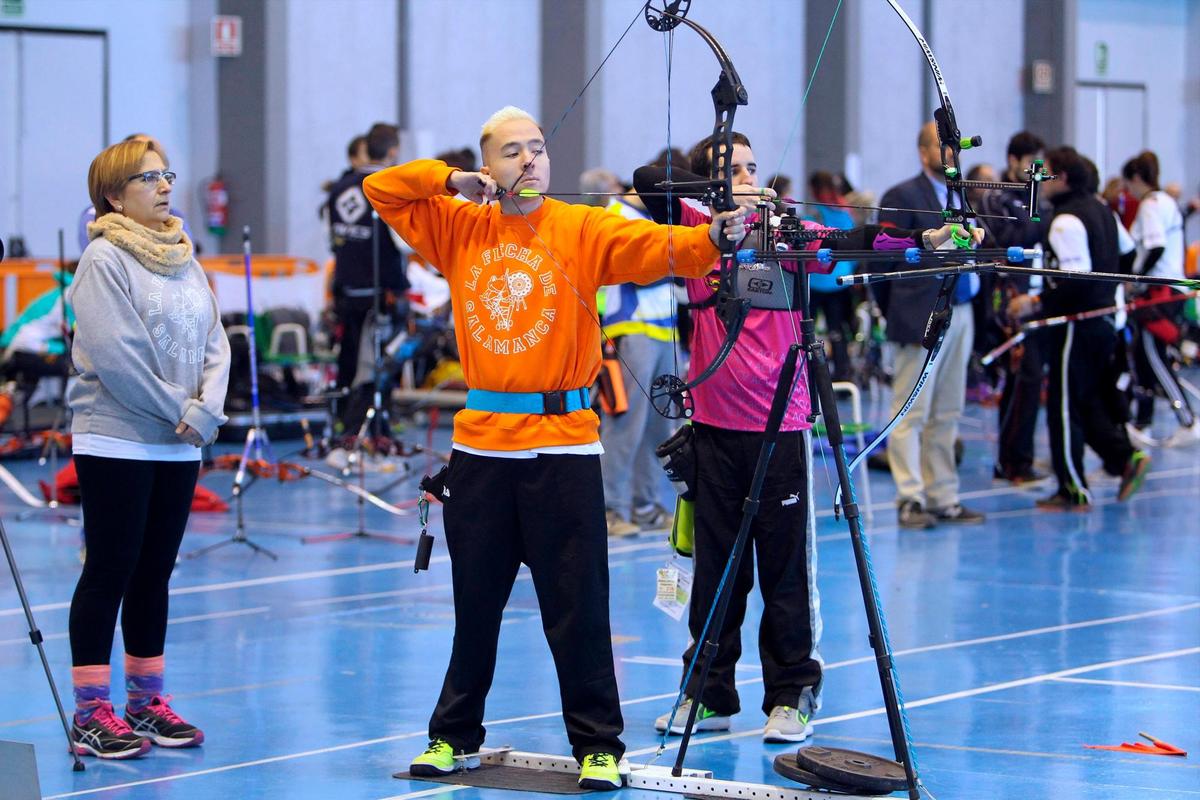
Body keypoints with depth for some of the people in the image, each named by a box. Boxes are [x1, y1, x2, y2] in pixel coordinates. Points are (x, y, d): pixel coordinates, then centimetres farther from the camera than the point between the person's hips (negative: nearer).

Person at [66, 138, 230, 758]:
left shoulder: (184, 259, 12)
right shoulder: (104, 259, -9)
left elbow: (213, 344, 9)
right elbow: (116, 354, -17)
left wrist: (204, 412, -7)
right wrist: (177, 411, -13)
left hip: (179, 447, 7)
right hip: (116, 442, -7)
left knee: (155, 573, 11)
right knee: (110, 571, -5)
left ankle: (146, 701, 19)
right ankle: (91, 712, -1)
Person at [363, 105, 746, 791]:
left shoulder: (583, 230, -2)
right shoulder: (460, 228, 8)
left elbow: (656, 246, -17)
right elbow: (380, 189, 12)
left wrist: (713, 236, -37)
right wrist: (451, 180, -3)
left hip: (563, 446, -3)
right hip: (481, 445, 3)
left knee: (578, 610, -2)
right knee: (475, 605, 14)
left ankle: (598, 747, 6)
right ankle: (455, 735, 26)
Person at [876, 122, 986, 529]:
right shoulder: (903, 197, -7)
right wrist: (896, 312, -5)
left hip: (960, 316, 8)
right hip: (922, 319, -8)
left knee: (946, 416, 11)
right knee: (911, 414, -4)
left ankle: (943, 498, 16)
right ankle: (910, 499, -3)